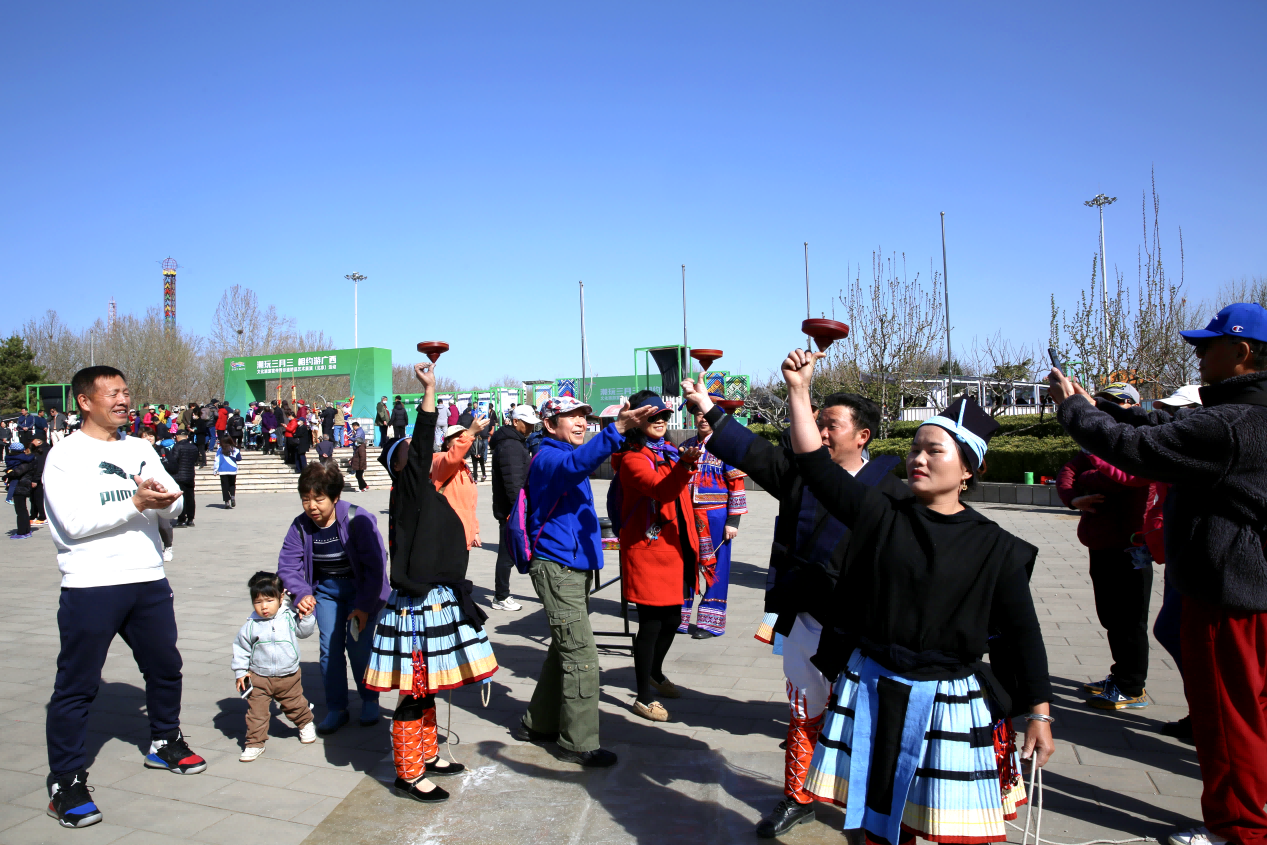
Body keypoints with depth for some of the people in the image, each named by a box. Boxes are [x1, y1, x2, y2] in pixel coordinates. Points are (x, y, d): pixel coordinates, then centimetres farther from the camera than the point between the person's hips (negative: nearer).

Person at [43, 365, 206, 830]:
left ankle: (165, 743, 38)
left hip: (148, 580, 6)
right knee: (77, 685, 2)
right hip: (90, 586, -6)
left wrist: (163, 497, -15)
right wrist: (136, 502, -22)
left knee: (165, 668, 18)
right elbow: (74, 521, -18)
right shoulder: (65, 455, -6)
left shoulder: (141, 449, 11)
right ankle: (65, 783, 14)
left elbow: (175, 504, 7)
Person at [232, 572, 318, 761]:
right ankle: (255, 742, 15)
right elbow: (241, 649, 1)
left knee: (295, 705, 17)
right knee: (256, 711, -1)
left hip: (288, 676, 1)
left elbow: (304, 631, 6)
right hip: (259, 677, 0)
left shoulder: (289, 617, -7)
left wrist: (306, 616, -9)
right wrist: (240, 672, -2)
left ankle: (306, 724, 44)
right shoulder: (250, 626, -9)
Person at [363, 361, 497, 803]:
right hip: (418, 605, -9)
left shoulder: (431, 499, 13)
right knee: (415, 692, 0)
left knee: (427, 688, 20)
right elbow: (419, 451, -26)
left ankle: (426, 755, 34)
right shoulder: (410, 494, -11)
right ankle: (407, 775, 11)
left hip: (436, 601, 9)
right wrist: (430, 392, -29)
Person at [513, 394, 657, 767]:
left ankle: (537, 723, 30)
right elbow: (577, 463, -40)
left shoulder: (562, 456, 16)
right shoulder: (549, 458, -16)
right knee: (581, 656, -7)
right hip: (557, 567, -10)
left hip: (575, 567, 10)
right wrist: (618, 429, -52)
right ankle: (579, 743, 3)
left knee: (565, 650, 17)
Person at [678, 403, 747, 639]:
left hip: (715, 518, -4)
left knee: (714, 566, 2)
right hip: (687, 516, 5)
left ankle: (711, 621, 12)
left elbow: (737, 486, -6)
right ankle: (679, 616, 21)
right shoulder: (684, 447, 10)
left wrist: (733, 521, -10)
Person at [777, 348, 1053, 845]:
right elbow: (816, 465, -8)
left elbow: (1023, 633, -1)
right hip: (872, 691, 2)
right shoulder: (880, 515, -3)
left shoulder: (994, 548, -5)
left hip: (951, 702, -1)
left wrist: (1039, 714, -1)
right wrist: (799, 391, -14)